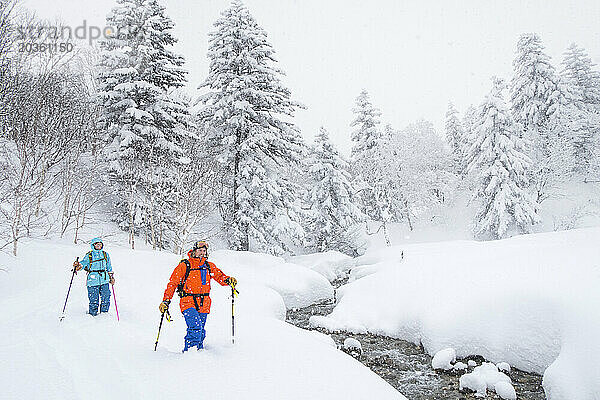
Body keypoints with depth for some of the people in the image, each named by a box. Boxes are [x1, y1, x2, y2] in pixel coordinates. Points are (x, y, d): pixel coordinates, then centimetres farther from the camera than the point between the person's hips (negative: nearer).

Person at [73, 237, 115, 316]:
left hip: (104, 280, 3)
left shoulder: (105, 255, 16)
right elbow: (84, 263, -7)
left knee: (106, 297, 2)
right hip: (93, 280, -3)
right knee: (94, 299, -3)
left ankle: (104, 312, 16)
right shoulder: (89, 255, 6)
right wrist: (78, 265, -28)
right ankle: (93, 314, 11)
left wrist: (111, 277, 20)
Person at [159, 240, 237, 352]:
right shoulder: (184, 266, -1)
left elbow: (220, 276, 12)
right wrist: (166, 301, -7)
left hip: (204, 304, 4)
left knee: (201, 332, 7)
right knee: (195, 329, -20)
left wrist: (228, 280, -11)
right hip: (188, 303, -4)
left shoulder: (209, 266, 11)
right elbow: (172, 283, 0)